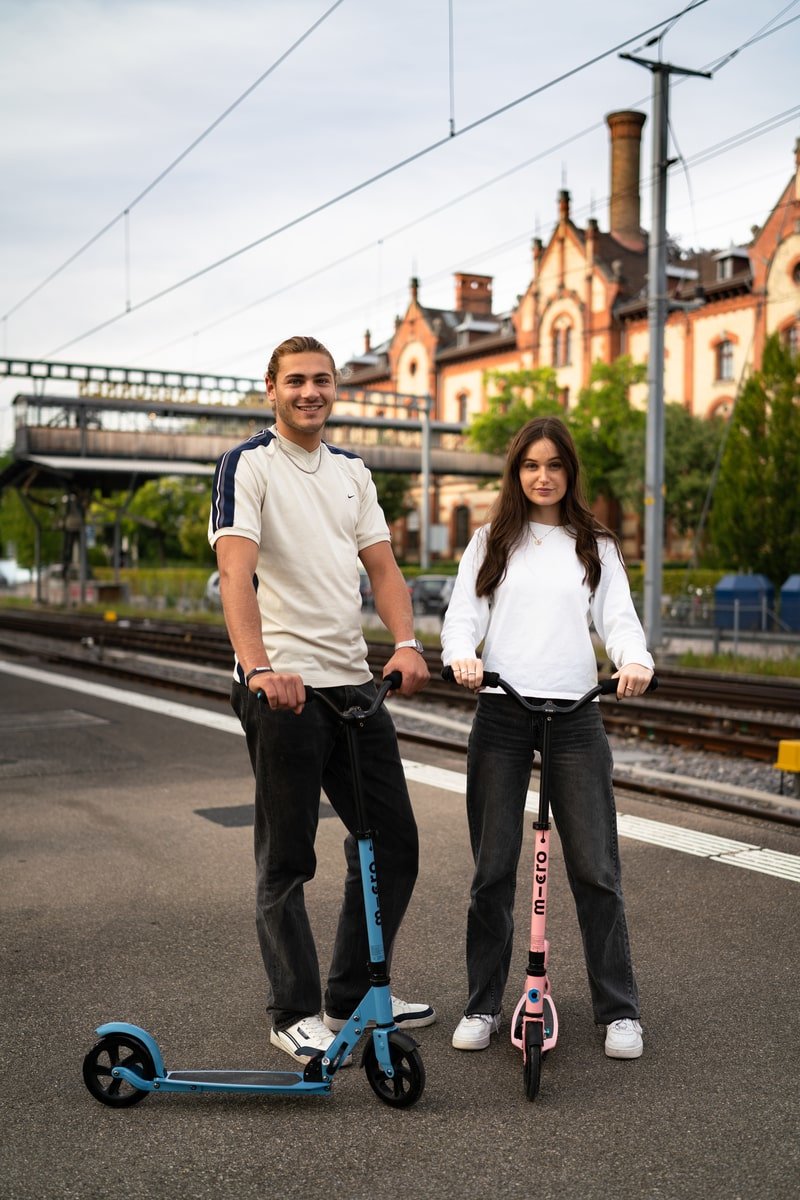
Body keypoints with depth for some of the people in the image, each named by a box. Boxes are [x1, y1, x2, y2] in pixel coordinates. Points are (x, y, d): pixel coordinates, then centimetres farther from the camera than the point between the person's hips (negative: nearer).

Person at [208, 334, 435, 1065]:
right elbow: (237, 571, -19)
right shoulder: (248, 465, -5)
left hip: (353, 682, 7)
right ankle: (295, 1014, 20)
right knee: (286, 861, 4)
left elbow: (381, 566, 9)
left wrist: (406, 643, -10)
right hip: (284, 688, -7)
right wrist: (258, 667, -34)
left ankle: (352, 997, 28)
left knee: (393, 844, 12)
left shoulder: (352, 472, 16)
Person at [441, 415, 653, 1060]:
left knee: (595, 869, 0)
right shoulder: (491, 543, 13)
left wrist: (636, 660, -19)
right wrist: (461, 656, -18)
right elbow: (463, 614, 4)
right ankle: (483, 1006, 18)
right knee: (493, 870, 4)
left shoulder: (596, 547, 13)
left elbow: (618, 617, 3)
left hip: (575, 715, 0)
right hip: (501, 714, 0)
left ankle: (620, 1010, 13)